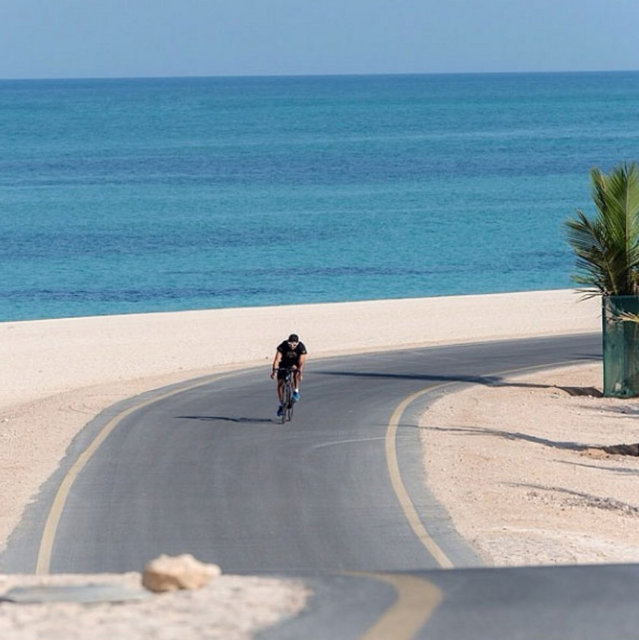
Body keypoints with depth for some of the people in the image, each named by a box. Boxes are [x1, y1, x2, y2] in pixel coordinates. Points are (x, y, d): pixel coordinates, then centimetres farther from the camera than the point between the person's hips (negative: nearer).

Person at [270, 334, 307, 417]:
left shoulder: (301, 347, -27)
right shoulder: (283, 346, -27)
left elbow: (301, 362, -36)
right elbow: (277, 359, -34)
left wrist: (299, 373, -51)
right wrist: (274, 370, -48)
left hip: (295, 364, -1)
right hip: (284, 364, 1)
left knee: (295, 369, -36)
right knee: (280, 384, -10)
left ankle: (296, 392, -21)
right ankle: (281, 405, 7)